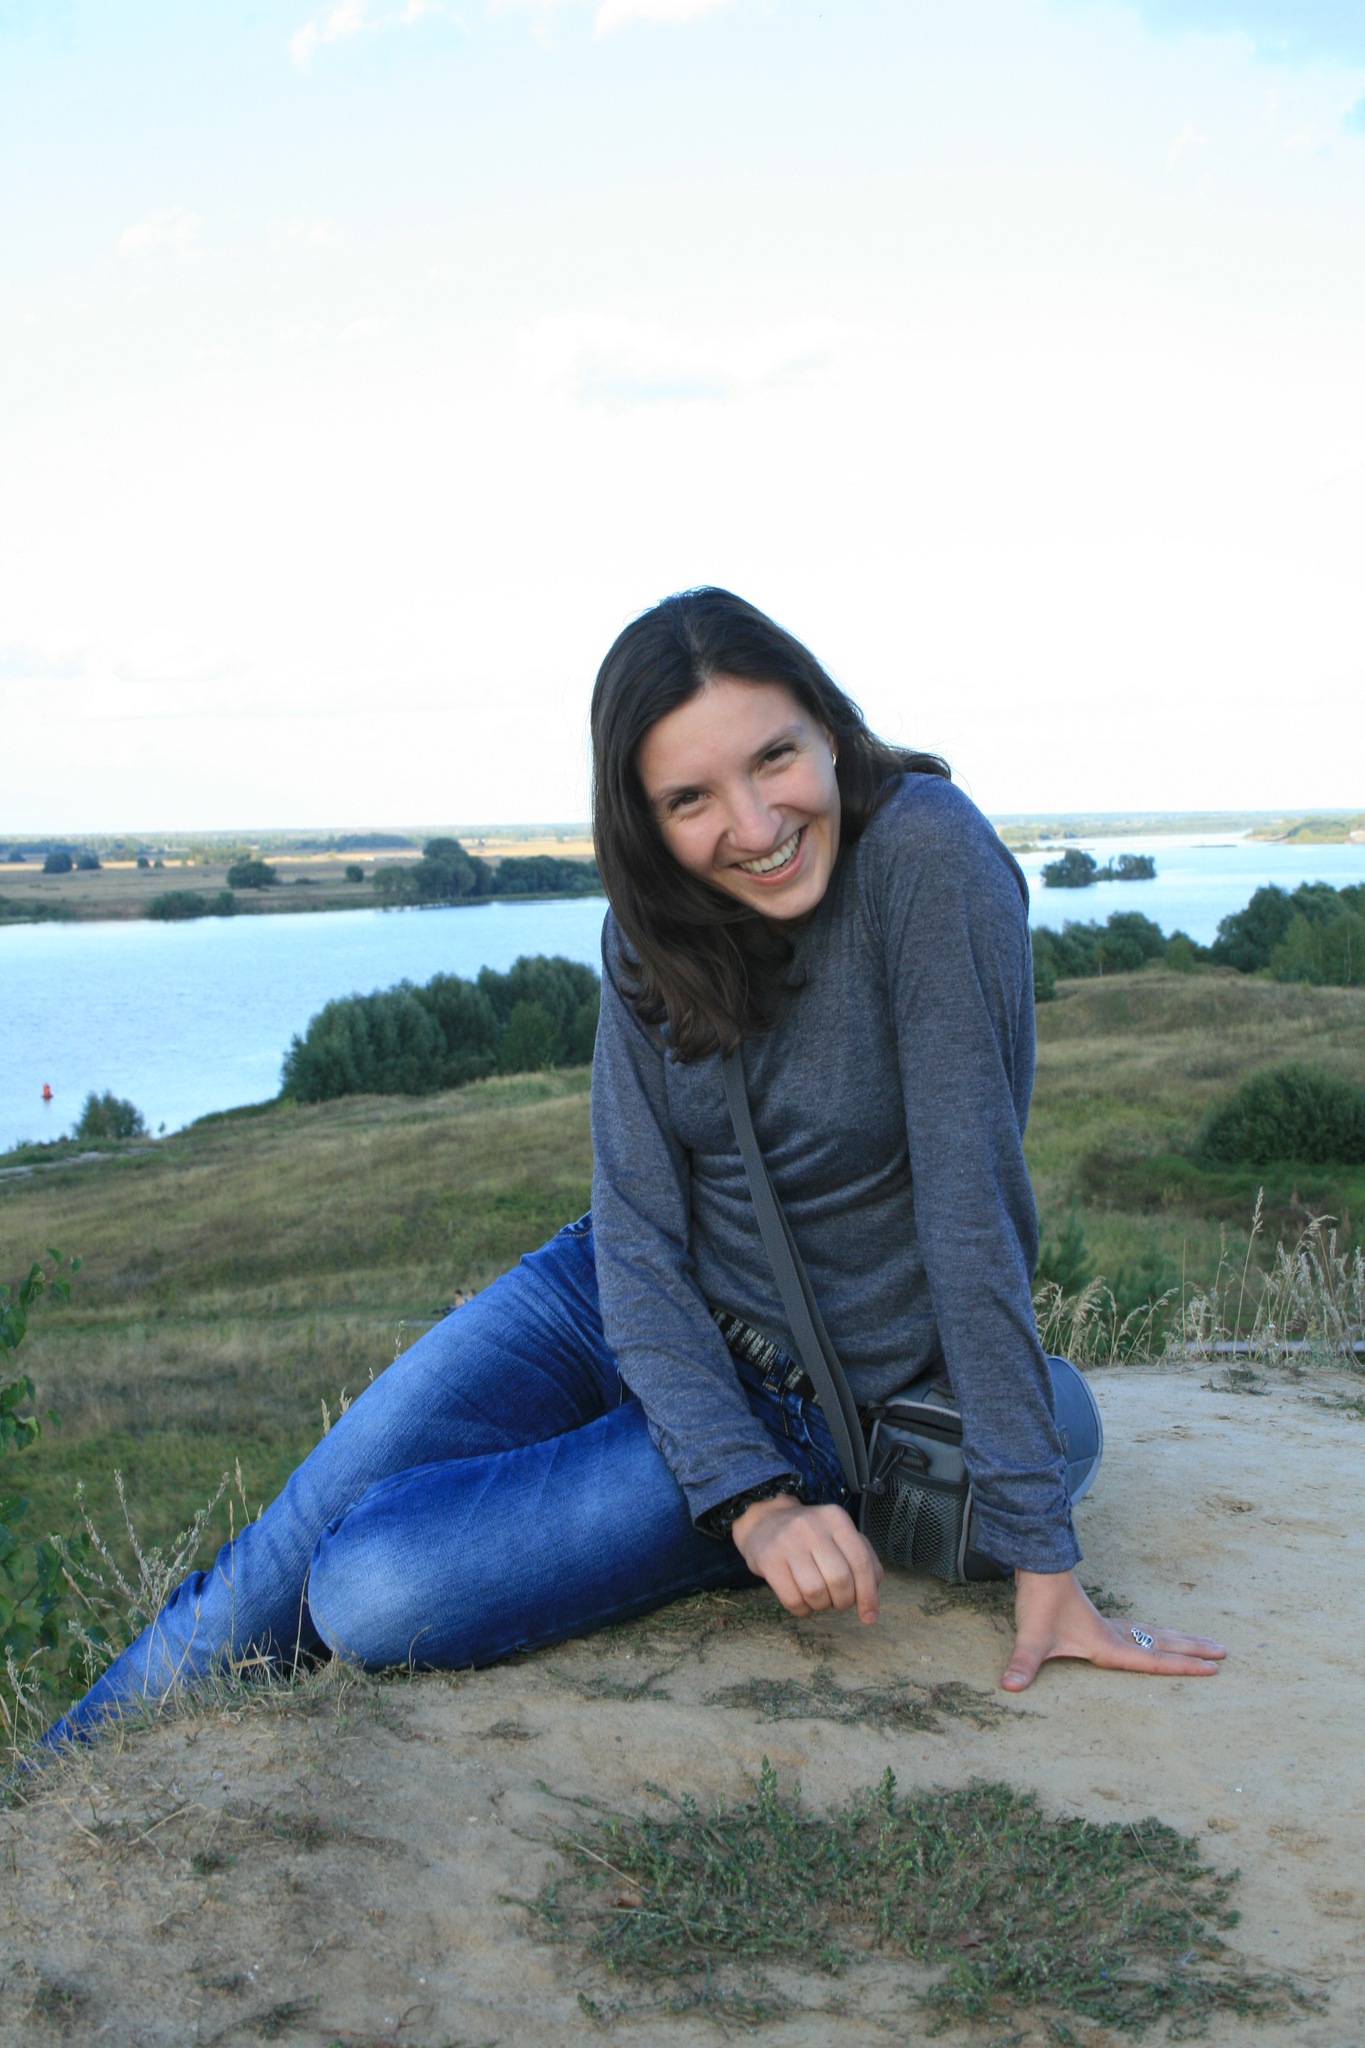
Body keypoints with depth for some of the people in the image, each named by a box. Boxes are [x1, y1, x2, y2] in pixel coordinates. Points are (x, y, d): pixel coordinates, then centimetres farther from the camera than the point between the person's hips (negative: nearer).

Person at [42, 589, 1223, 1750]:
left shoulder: (926, 852, -25)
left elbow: (973, 1208, -25)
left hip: (801, 1409, -4)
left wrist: (1040, 1558, -24)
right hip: (608, 1308, 5)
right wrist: (747, 1498, -25)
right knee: (281, 1557, -5)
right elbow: (636, 1226, -11)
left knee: (373, 1597, -19)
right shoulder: (654, 928, -7)